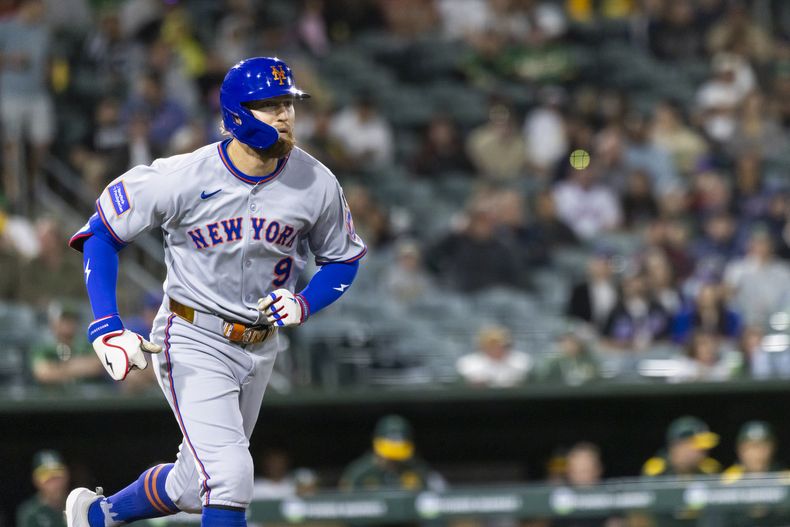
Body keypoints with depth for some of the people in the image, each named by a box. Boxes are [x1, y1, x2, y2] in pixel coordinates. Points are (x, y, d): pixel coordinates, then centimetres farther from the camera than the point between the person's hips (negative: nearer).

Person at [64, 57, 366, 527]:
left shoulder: (317, 184, -9)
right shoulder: (182, 178, -19)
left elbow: (344, 259, 8)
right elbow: (101, 234, -8)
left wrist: (304, 304, -13)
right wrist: (106, 327, -20)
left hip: (260, 348, 5)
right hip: (193, 342, -5)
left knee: (195, 488, 17)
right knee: (228, 476, -21)